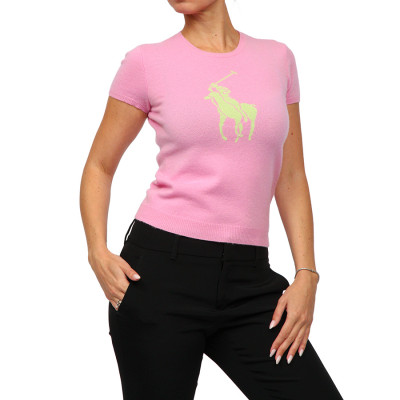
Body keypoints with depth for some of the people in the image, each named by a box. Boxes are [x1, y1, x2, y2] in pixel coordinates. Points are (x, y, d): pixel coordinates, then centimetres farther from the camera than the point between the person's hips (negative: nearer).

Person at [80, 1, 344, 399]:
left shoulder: (277, 59, 9)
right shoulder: (147, 63, 1)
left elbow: (291, 178, 11)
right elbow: (99, 165, 8)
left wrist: (306, 274, 2)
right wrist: (98, 252, -8)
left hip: (249, 278, 3)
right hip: (162, 269, -2)